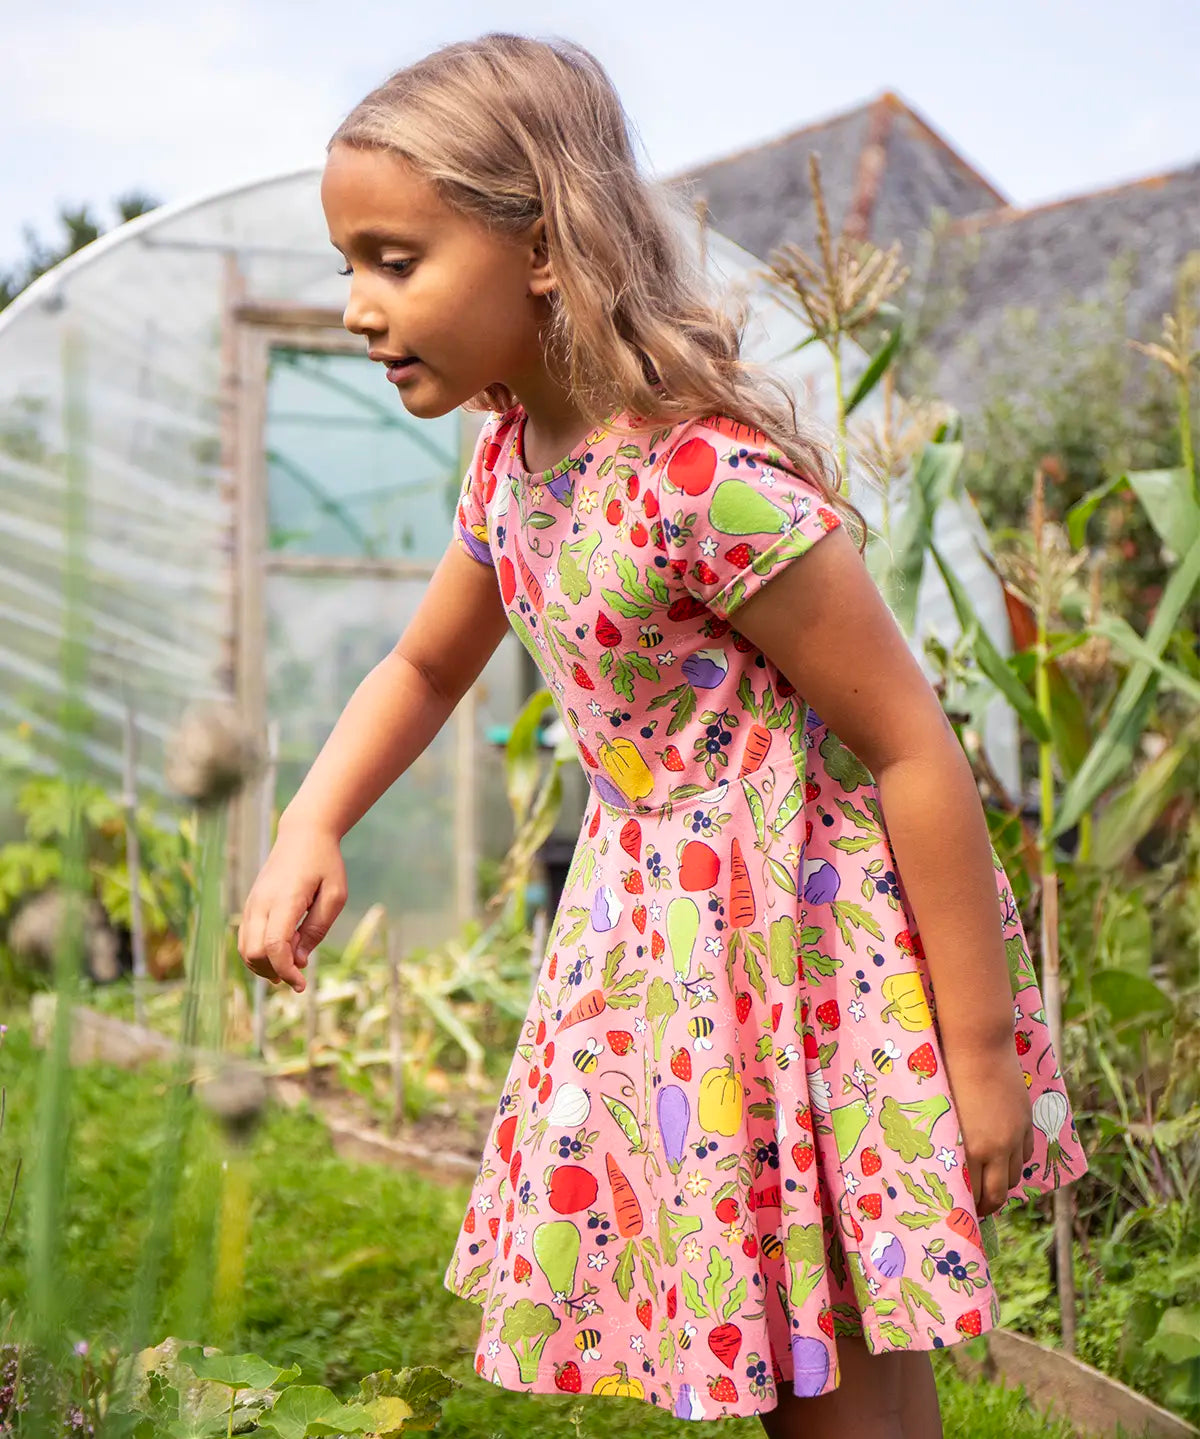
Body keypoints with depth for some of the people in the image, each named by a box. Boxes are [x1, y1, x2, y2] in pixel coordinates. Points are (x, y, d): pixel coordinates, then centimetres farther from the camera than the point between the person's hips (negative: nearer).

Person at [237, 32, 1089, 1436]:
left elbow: (914, 750, -23)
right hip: (659, 938, 8)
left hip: (809, 941, -8)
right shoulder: (511, 457, 0)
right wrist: (308, 832, -1)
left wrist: (980, 1051, -18)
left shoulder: (710, 478, -27)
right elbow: (423, 666, 17)